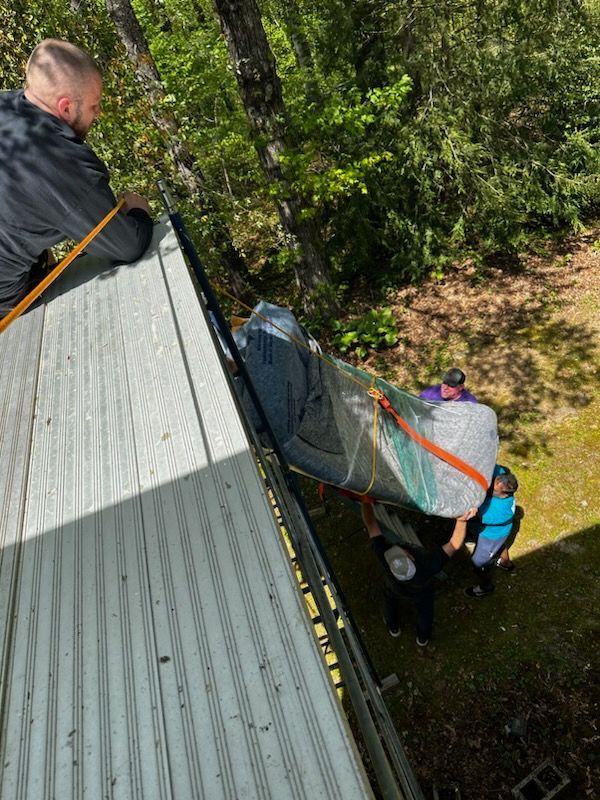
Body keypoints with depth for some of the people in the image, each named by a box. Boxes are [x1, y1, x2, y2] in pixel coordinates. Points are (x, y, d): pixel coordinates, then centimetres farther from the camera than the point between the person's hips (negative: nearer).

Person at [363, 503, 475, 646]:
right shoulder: (429, 565, -48)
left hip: (394, 589, 0)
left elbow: (370, 523, -46)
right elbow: (454, 544, -44)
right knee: (424, 611, 32)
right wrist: (462, 520, -59)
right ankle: (423, 638, 60)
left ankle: (393, 628, 62)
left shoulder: (385, 558, -49)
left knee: (391, 602, 34)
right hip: (421, 592, 0)